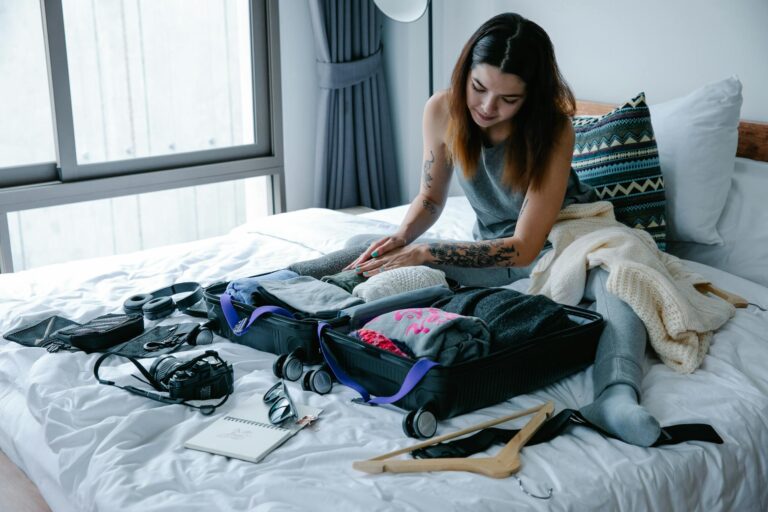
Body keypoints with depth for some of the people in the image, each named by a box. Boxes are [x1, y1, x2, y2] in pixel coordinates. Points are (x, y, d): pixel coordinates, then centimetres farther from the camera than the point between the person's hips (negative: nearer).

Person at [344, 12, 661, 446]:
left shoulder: (553, 130, -26)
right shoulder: (442, 111, -14)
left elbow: (525, 247, -28)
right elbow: (431, 197, 2)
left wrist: (423, 253, -33)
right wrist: (401, 239, -20)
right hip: (490, 246, 5)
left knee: (617, 273, -39)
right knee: (364, 249, -9)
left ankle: (617, 396, -59)